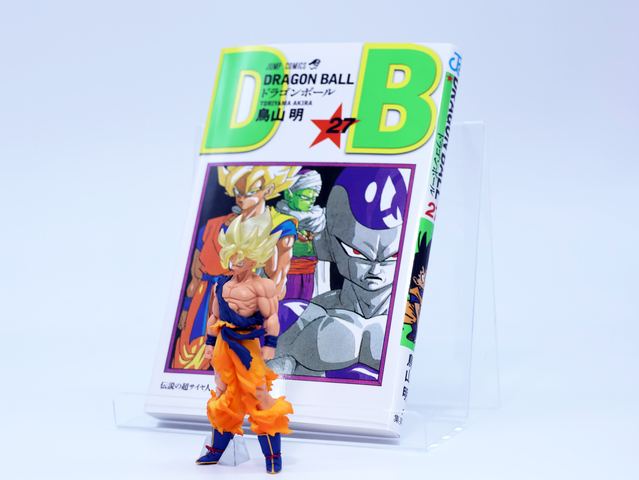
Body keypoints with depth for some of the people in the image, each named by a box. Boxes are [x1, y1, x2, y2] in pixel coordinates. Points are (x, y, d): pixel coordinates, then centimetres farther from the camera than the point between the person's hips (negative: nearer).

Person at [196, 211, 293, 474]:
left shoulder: (260, 285, -10)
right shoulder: (222, 285, 9)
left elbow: (271, 317, -13)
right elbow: (214, 317, 16)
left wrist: (270, 344, -19)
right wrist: (210, 343, 15)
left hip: (247, 345, -7)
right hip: (224, 344, 7)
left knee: (259, 395, -5)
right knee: (223, 396, 15)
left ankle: (273, 457, 5)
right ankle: (216, 451, 27)